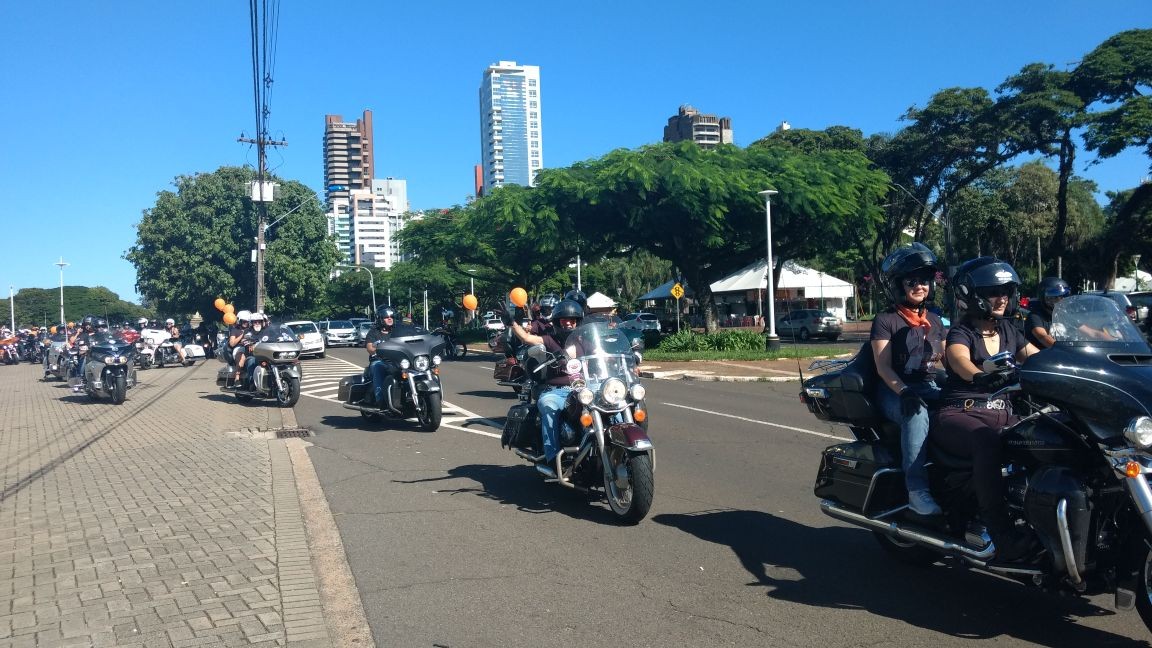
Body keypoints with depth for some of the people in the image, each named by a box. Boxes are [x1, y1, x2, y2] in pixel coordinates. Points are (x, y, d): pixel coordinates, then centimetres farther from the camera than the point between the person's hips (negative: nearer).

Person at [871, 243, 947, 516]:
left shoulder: (934, 320, 17)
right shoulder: (885, 320, -1)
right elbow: (883, 366, -10)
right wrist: (904, 392, -26)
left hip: (929, 388, 5)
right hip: (895, 391, -5)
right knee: (916, 413, -38)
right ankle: (917, 490, -41)